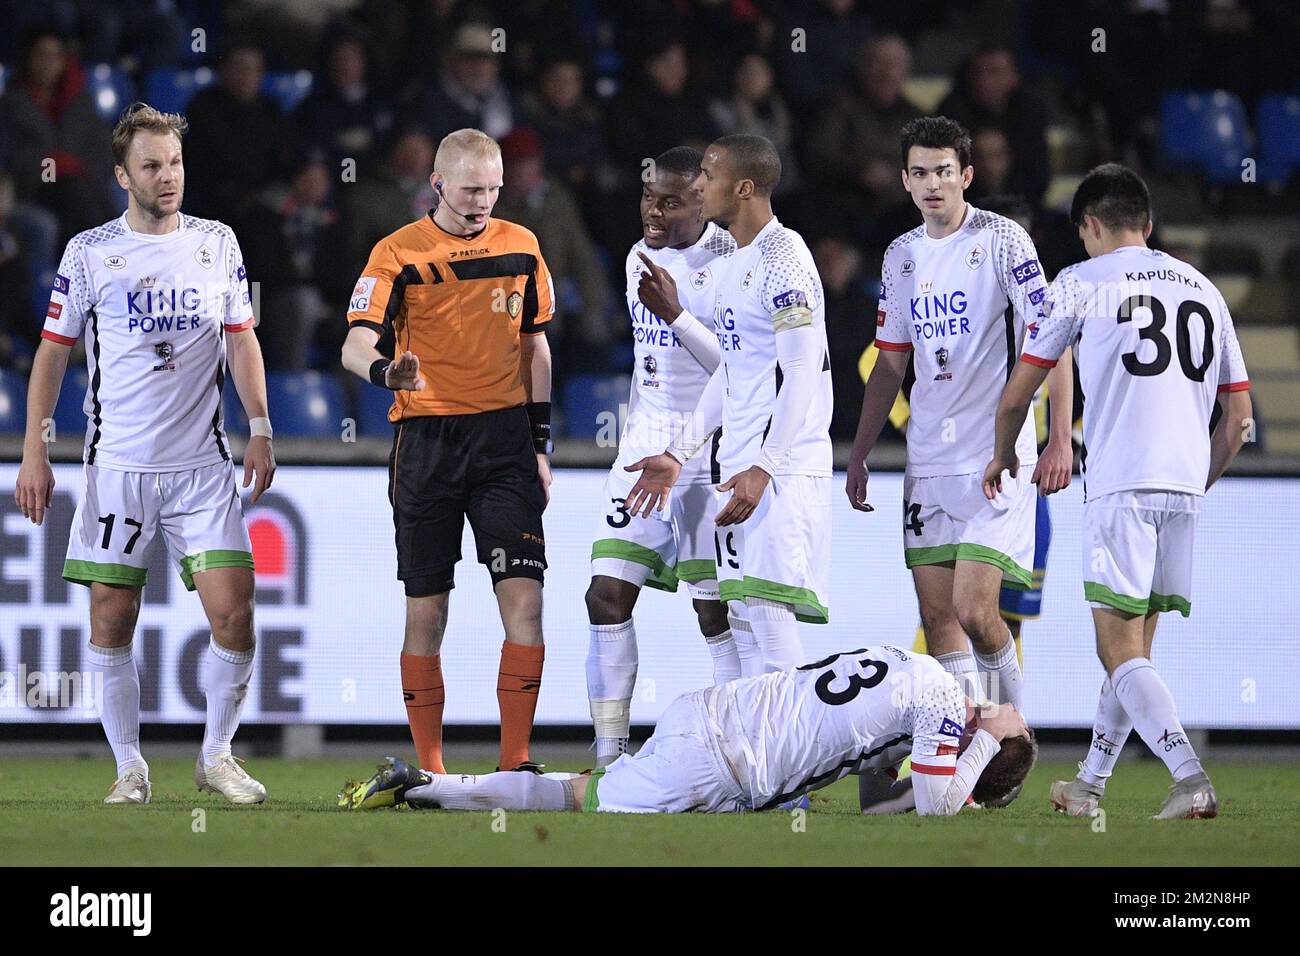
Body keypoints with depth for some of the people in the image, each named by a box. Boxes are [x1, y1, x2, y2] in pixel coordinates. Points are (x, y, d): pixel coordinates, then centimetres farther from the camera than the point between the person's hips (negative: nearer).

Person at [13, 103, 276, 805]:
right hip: (118, 464, -1)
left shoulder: (218, 242, 7)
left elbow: (241, 340, 13)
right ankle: (129, 767, 10)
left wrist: (260, 429, 3)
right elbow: (53, 351, 5)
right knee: (112, 621, -1)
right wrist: (34, 452, 0)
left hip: (203, 464, 1)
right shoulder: (89, 252, 2)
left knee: (233, 615, -8)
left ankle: (216, 757, 7)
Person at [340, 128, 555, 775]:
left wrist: (540, 444, 13)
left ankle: (515, 763, -4)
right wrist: (384, 369, -38)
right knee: (426, 612, 0)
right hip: (427, 439, -2)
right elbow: (356, 343, -15)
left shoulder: (520, 247, 7)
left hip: (504, 436, 2)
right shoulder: (399, 253, -4)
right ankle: (429, 768, 9)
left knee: (525, 601, -9)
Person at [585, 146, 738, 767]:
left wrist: (676, 315, -25)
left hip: (712, 455, -7)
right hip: (646, 452, 7)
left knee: (717, 611, -5)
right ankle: (610, 756, 3)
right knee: (608, 595, -1)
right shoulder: (640, 258, 12)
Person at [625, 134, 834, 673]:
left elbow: (802, 372, -19)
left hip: (784, 467, -10)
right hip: (741, 466, 10)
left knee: (766, 604, -15)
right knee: (748, 614, 7)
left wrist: (764, 468, -25)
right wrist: (679, 453, 24)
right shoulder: (739, 263, 19)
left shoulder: (782, 258, -13)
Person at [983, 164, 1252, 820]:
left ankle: (1190, 779, -26)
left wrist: (1003, 456, 28)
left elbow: (1016, 394, 9)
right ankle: (1090, 786, 25)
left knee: (1121, 651, -8)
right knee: (1132, 646, 16)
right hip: (1185, 485, 6)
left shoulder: (1082, 282, 4)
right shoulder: (1203, 290, 19)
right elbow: (1238, 416, 18)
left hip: (1120, 485, -6)